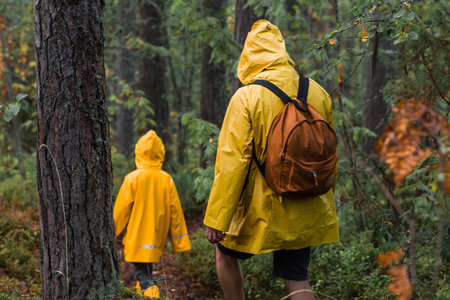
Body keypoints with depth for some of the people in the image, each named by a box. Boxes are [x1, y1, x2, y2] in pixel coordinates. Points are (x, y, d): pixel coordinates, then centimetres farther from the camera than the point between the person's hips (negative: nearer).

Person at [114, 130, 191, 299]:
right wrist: (179, 241, 8)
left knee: (139, 267, 1)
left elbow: (121, 210, -6)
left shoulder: (132, 179, -12)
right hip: (157, 238, 3)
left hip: (136, 237, -3)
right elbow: (175, 211, 0)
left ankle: (147, 286, -22)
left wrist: (114, 232, 10)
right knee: (149, 263, 22)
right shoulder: (166, 180, -4)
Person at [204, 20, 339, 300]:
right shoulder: (317, 93, 1)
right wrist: (326, 199, 27)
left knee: (225, 252, 22)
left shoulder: (247, 97, -15)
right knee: (297, 277, 11)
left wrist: (217, 219, -13)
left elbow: (232, 161, -17)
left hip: (261, 206, -4)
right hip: (305, 210, 4)